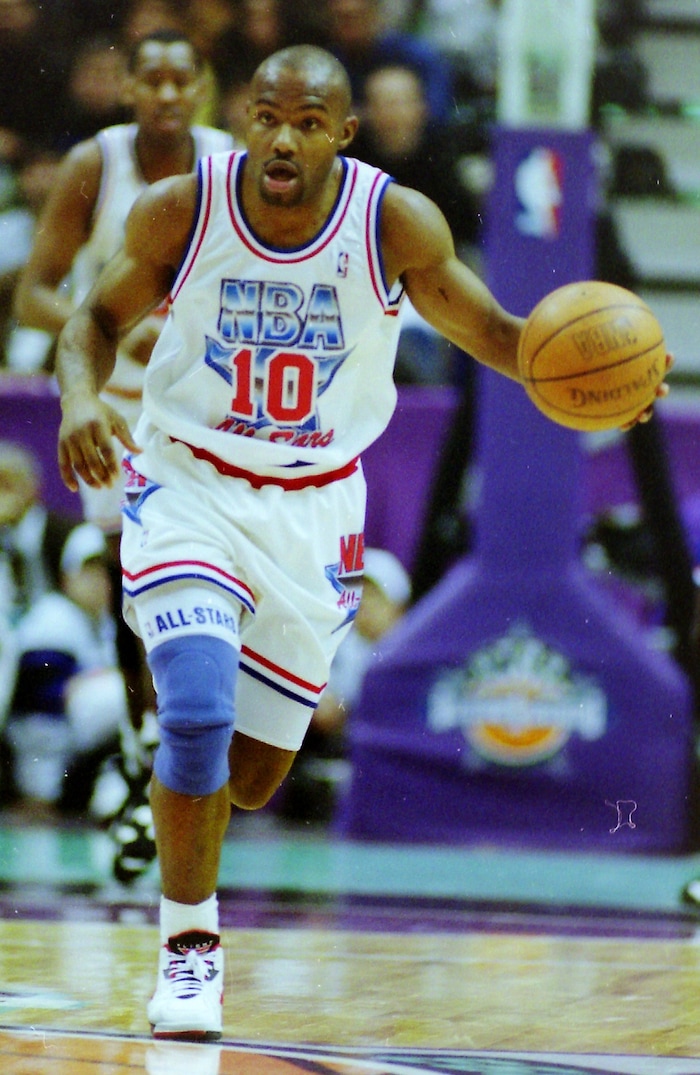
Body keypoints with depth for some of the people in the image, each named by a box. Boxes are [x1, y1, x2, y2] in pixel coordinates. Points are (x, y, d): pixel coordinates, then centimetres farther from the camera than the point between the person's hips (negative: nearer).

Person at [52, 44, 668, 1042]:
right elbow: (98, 319, 0)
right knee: (198, 716, -22)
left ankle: (187, 794, 48)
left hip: (312, 508, 2)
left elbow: (494, 334, -5)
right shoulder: (181, 210, -15)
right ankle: (190, 943, -3)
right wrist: (81, 398, -22)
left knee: (253, 771, 10)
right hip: (187, 484, -2)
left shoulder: (397, 224, -15)